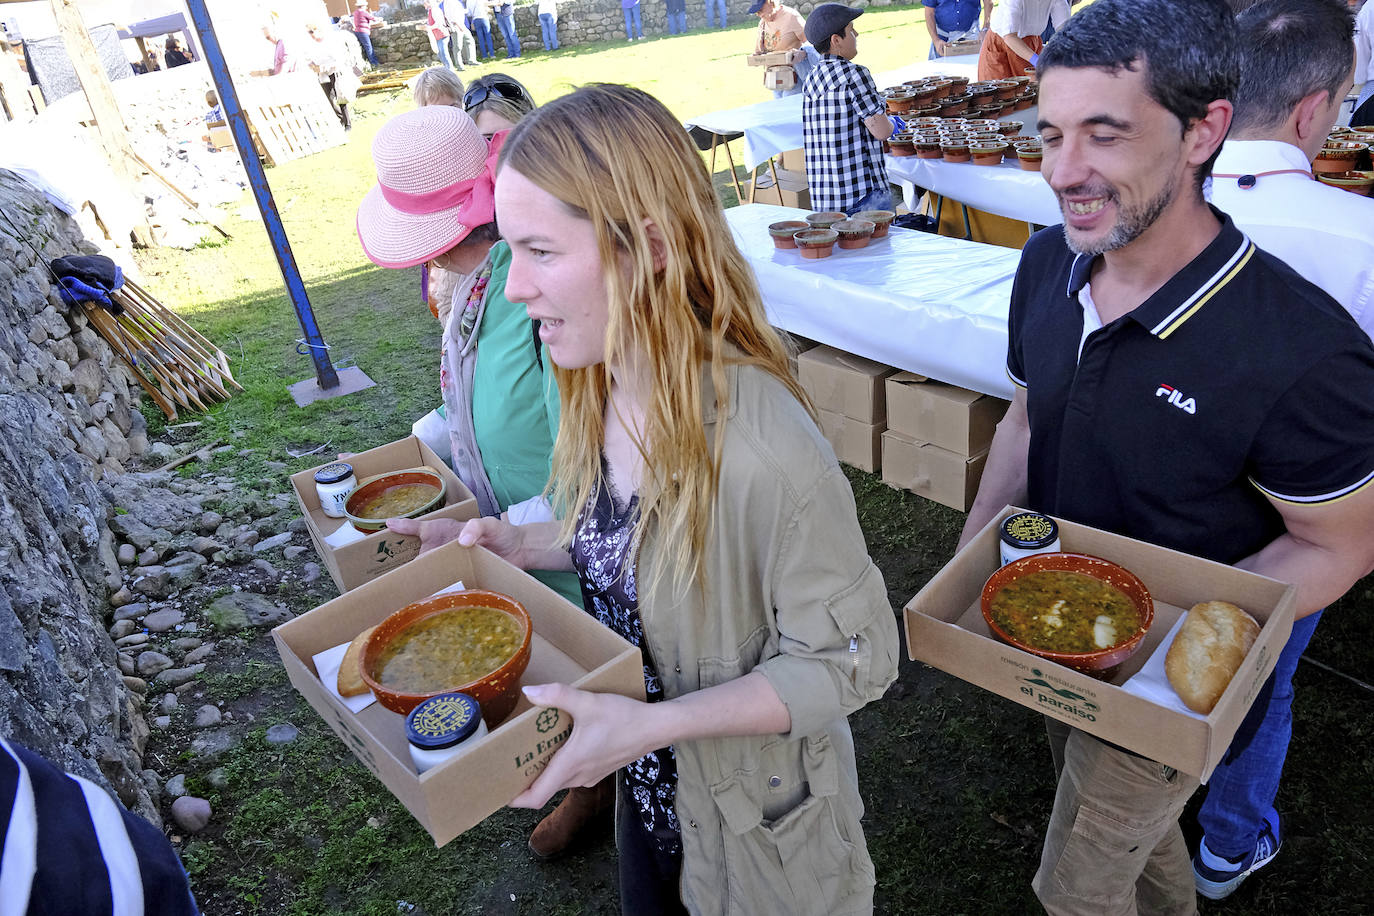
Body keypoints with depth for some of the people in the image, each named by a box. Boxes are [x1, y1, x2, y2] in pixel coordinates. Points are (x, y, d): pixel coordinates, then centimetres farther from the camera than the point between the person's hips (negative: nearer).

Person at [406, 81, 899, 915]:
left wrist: (650, 724, -32)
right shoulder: (603, 389, -11)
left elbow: (852, 659, -25)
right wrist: (525, 546, -9)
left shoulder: (763, 447, -36)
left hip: (756, 830, -6)